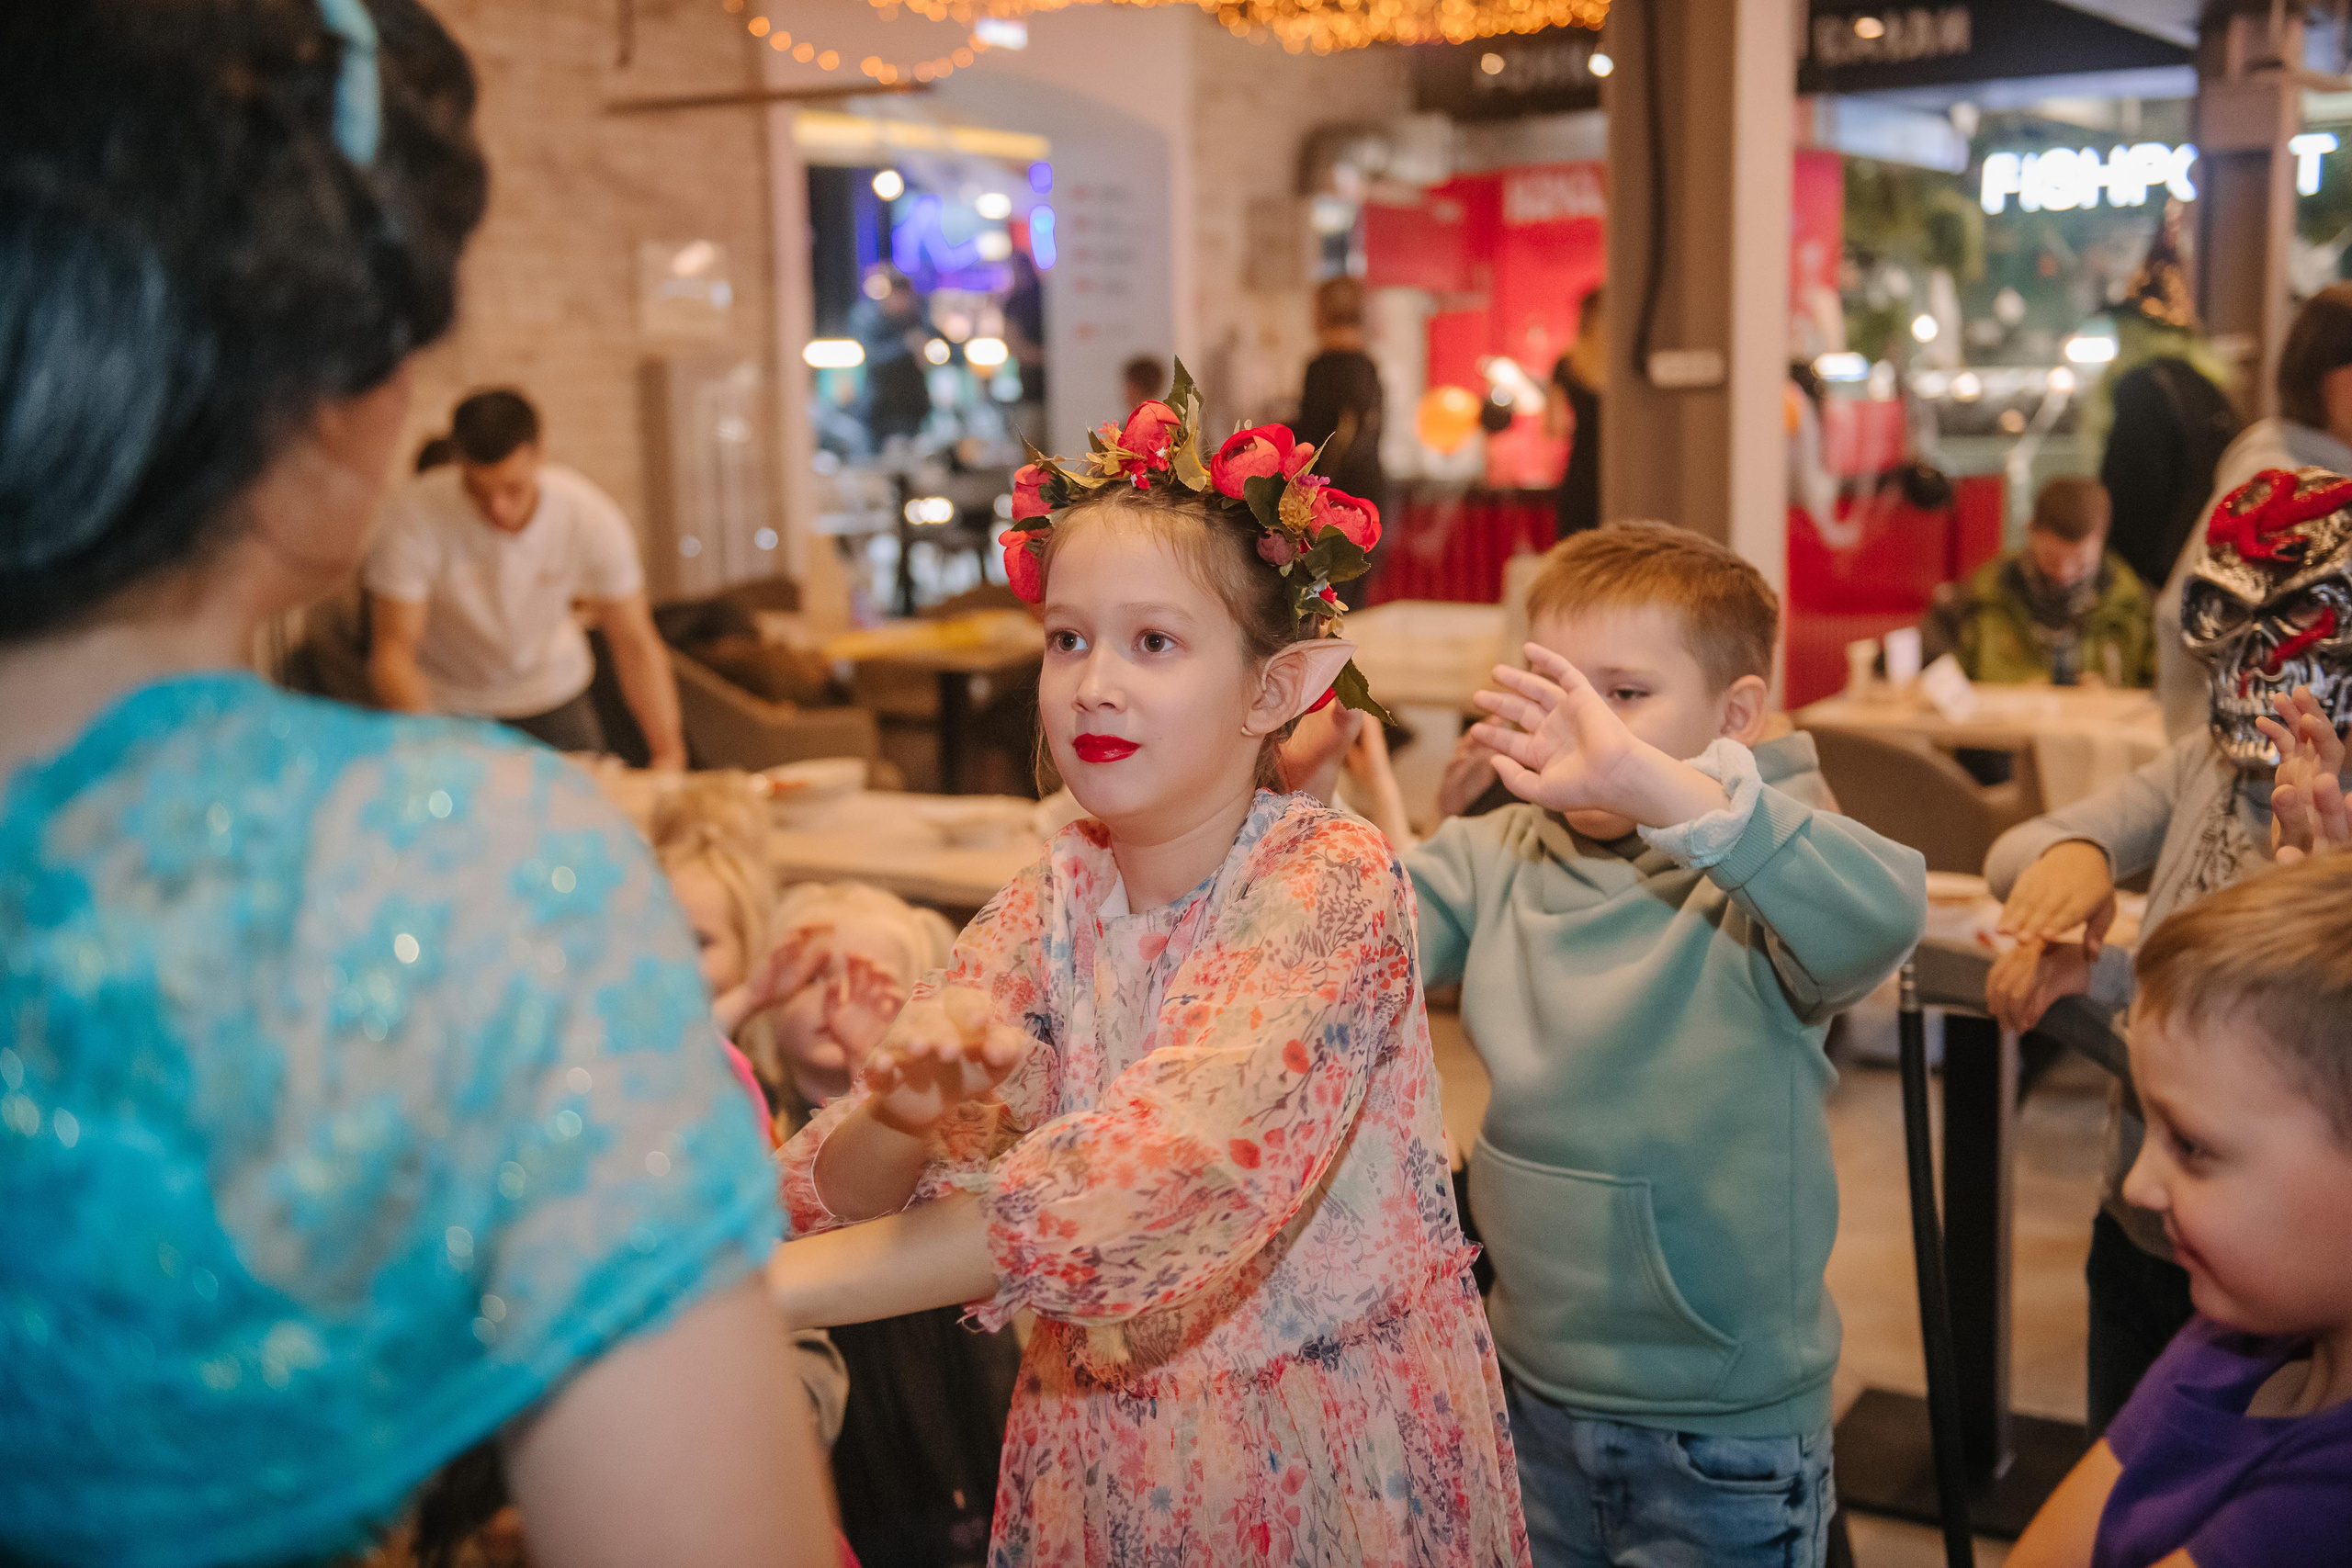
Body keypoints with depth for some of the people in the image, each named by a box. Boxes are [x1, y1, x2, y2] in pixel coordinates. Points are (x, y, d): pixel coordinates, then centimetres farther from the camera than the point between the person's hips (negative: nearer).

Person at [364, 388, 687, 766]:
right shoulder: (411, 518, -28)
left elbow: (635, 644, -18)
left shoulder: (591, 517, -22)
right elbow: (393, 652, -28)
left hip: (549, 691, 2)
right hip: (444, 702, -2)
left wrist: (669, 753, -28)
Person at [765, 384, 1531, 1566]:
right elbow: (831, 1200, -12)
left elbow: (1161, 1169, -35)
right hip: (1097, 1459, 4)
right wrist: (901, 1116, -35)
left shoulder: (1330, 883, -19)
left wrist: (772, 1287, -37)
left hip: (1331, 1469, -4)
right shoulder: (1055, 897, -5)